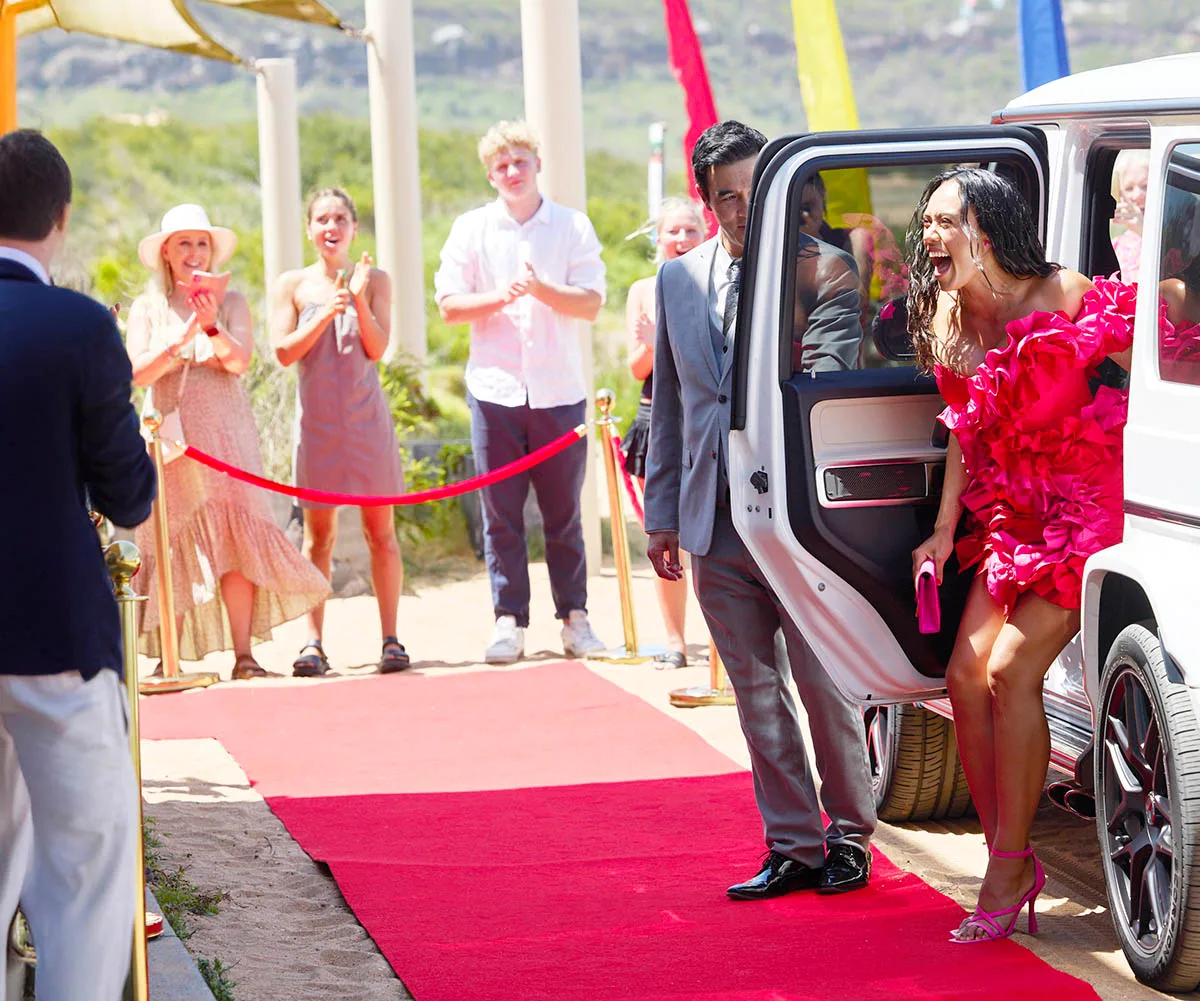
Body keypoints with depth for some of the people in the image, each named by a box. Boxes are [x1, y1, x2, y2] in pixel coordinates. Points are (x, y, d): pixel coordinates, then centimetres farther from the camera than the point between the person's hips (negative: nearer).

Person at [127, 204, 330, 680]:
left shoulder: (230, 301, 8)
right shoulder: (148, 308, 8)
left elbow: (239, 361, -6)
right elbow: (137, 372, -4)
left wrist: (211, 326, -23)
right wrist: (181, 344, -18)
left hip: (225, 431, 0)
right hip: (172, 435, 0)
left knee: (235, 533, -10)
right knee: (173, 549, -4)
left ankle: (243, 655, -10)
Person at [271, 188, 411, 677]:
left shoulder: (375, 280, 3)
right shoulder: (293, 285, 3)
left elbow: (378, 348, -4)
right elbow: (284, 351, -5)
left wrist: (359, 300, -16)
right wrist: (327, 311, -14)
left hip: (366, 417, 0)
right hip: (318, 418, 0)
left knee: (380, 531, 1)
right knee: (318, 534, 3)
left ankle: (390, 638, 6)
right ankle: (313, 641, 4)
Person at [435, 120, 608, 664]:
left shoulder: (573, 226, 6)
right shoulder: (472, 228, 8)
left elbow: (591, 304, -1)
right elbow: (448, 304, 3)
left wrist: (542, 290, -17)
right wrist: (501, 297, -13)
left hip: (559, 390, 0)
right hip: (495, 388, 0)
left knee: (564, 512, 3)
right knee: (500, 512, 0)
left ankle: (574, 615, 9)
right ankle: (509, 620, 3)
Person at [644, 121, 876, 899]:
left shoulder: (822, 270, -5)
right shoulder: (678, 280, 12)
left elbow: (828, 380, -12)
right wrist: (662, 514, 14)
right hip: (715, 524, 5)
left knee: (825, 687, 2)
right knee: (756, 693, 9)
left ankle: (849, 837, 18)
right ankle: (794, 847, 17)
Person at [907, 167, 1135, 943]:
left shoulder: (1065, 299, -16)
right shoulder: (949, 322, 4)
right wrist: (944, 533, 11)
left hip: (1086, 507, -7)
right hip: (1011, 518, 7)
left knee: (1011, 670, -17)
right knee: (965, 677, -1)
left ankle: (1008, 868, -7)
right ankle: (1009, 860, 11)